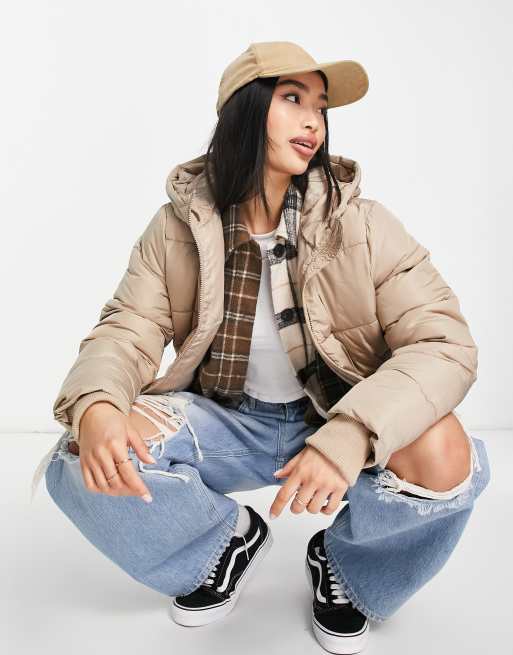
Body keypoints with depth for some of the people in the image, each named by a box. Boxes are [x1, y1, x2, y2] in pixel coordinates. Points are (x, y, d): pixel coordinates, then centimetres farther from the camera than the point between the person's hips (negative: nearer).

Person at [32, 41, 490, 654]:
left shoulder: (363, 224, -13)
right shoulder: (177, 228, -7)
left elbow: (444, 343, -19)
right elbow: (124, 331, -9)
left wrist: (350, 437, -37)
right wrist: (95, 407, -33)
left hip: (336, 420, 0)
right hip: (224, 423, 2)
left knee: (442, 455, -30)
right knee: (82, 462, -21)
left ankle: (346, 566, 6)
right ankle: (229, 540, 9)